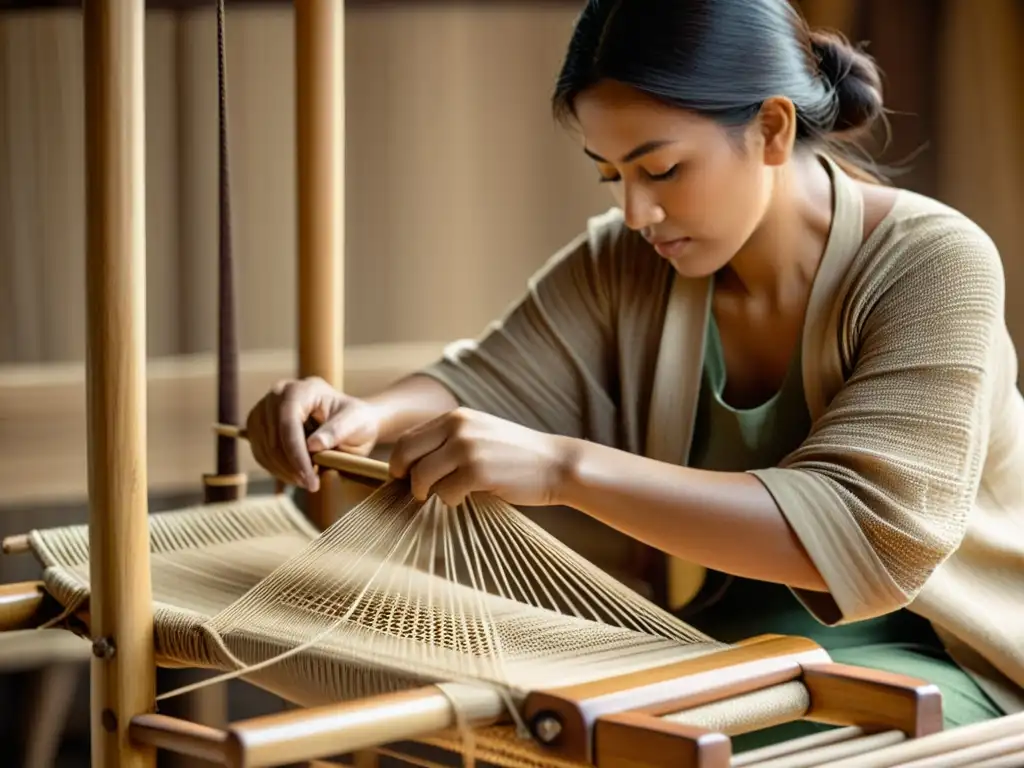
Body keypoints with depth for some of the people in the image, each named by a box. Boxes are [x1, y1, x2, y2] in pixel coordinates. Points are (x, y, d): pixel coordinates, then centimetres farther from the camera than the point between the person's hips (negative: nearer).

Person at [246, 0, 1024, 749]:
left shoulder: (930, 266, -20)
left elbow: (866, 535, -30)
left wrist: (566, 468, -39)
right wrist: (364, 415, -24)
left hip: (927, 656, -4)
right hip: (721, 634, 5)